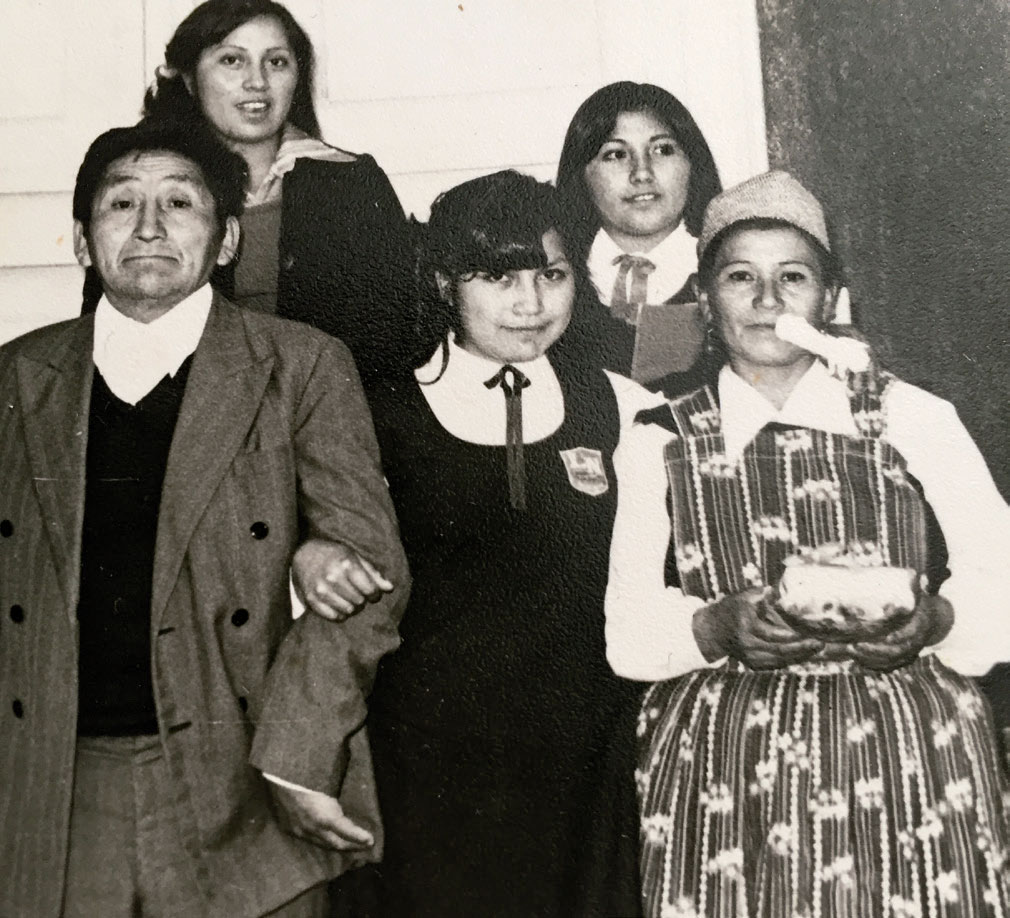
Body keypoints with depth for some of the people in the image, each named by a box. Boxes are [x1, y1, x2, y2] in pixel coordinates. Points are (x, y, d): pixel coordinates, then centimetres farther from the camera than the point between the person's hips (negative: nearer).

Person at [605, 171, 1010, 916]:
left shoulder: (912, 418, 2)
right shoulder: (658, 444, 4)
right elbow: (629, 631, 0)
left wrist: (934, 618, -18)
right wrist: (719, 628, -19)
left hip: (909, 754, 0)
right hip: (725, 773, 0)